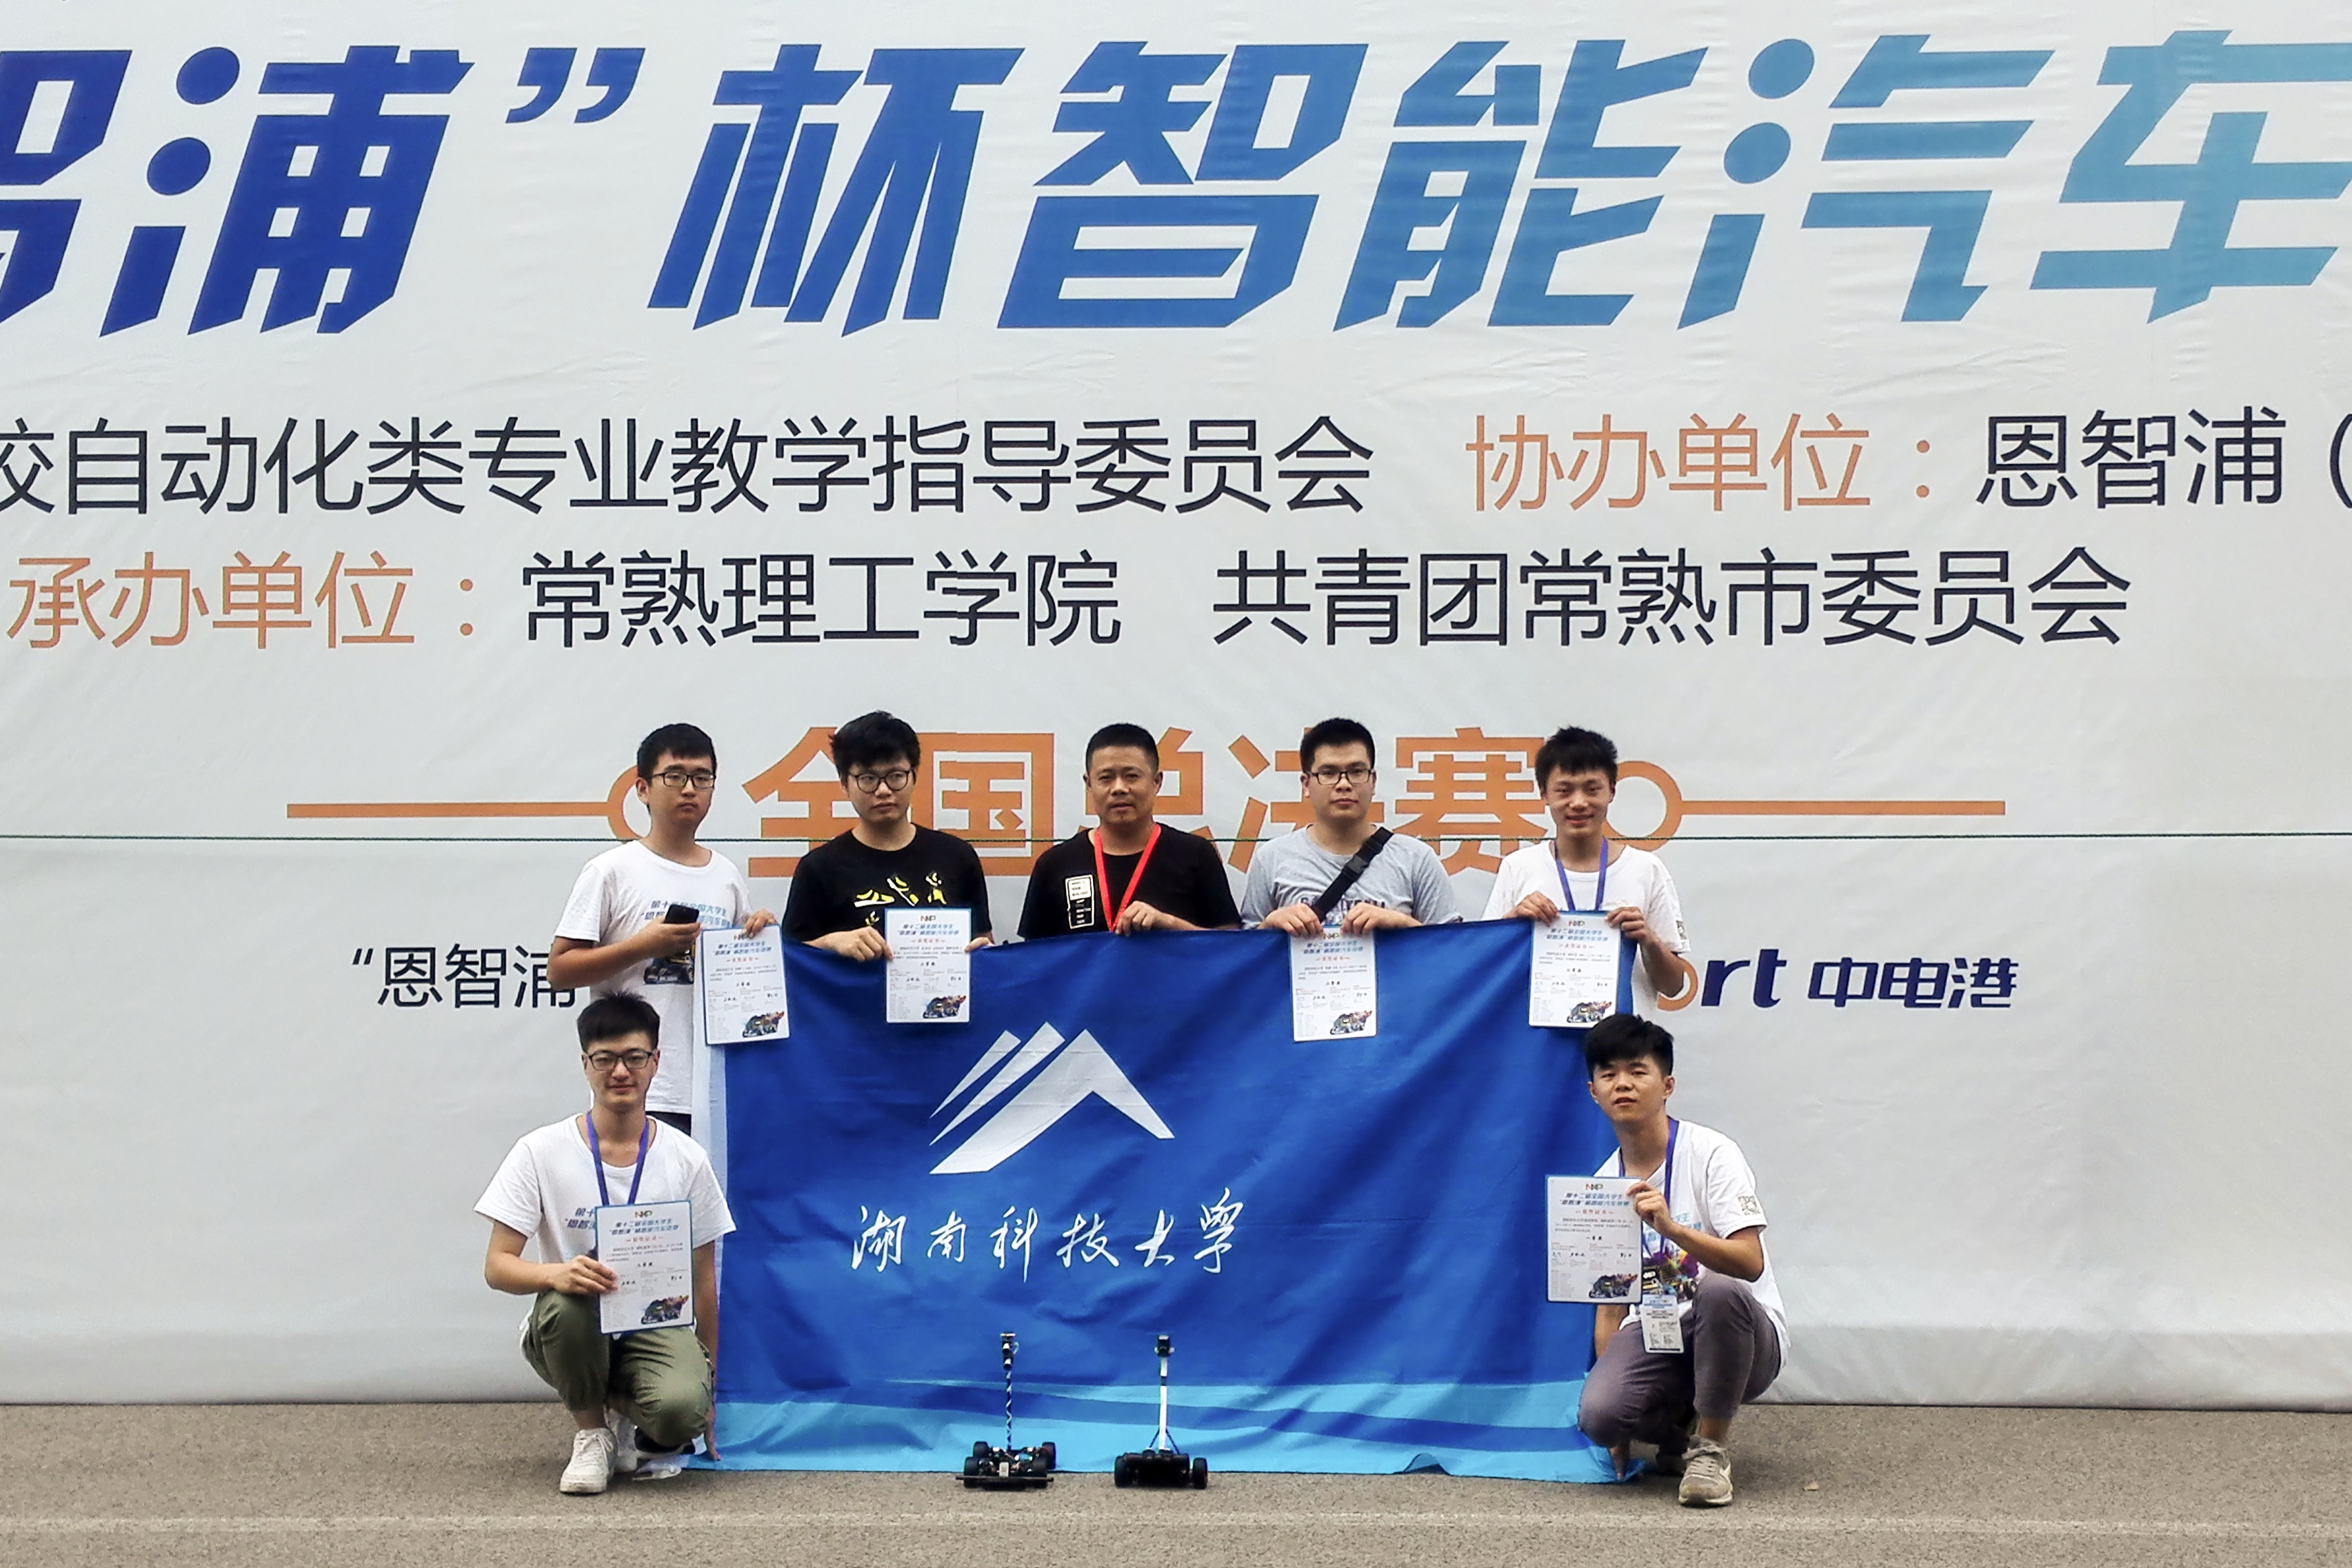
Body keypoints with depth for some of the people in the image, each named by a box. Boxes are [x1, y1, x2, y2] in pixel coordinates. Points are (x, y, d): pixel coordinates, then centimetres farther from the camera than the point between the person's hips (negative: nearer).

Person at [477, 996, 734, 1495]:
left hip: (656, 1327, 0)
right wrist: (556, 1274, -30)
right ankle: (592, 1434, -8)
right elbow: (497, 1266, -8)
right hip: (567, 1336, 0)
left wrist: (709, 1375, 6)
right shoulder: (540, 1152, -4)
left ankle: (630, 1417, 8)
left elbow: (703, 1278, 8)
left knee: (682, 1407, -33)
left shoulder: (687, 1159, 1)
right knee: (569, 1297, -37)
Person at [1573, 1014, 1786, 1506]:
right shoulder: (1603, 1184, 7)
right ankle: (1678, 1430, 9)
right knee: (1598, 1414, -29)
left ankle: (1711, 1447, -16)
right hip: (1654, 1340, 3)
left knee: (1719, 1292, -39)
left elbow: (1751, 1263, -21)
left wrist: (1672, 1228, -37)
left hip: (1747, 1341, -3)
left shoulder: (1710, 1153, -10)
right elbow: (1610, 1304, 11)